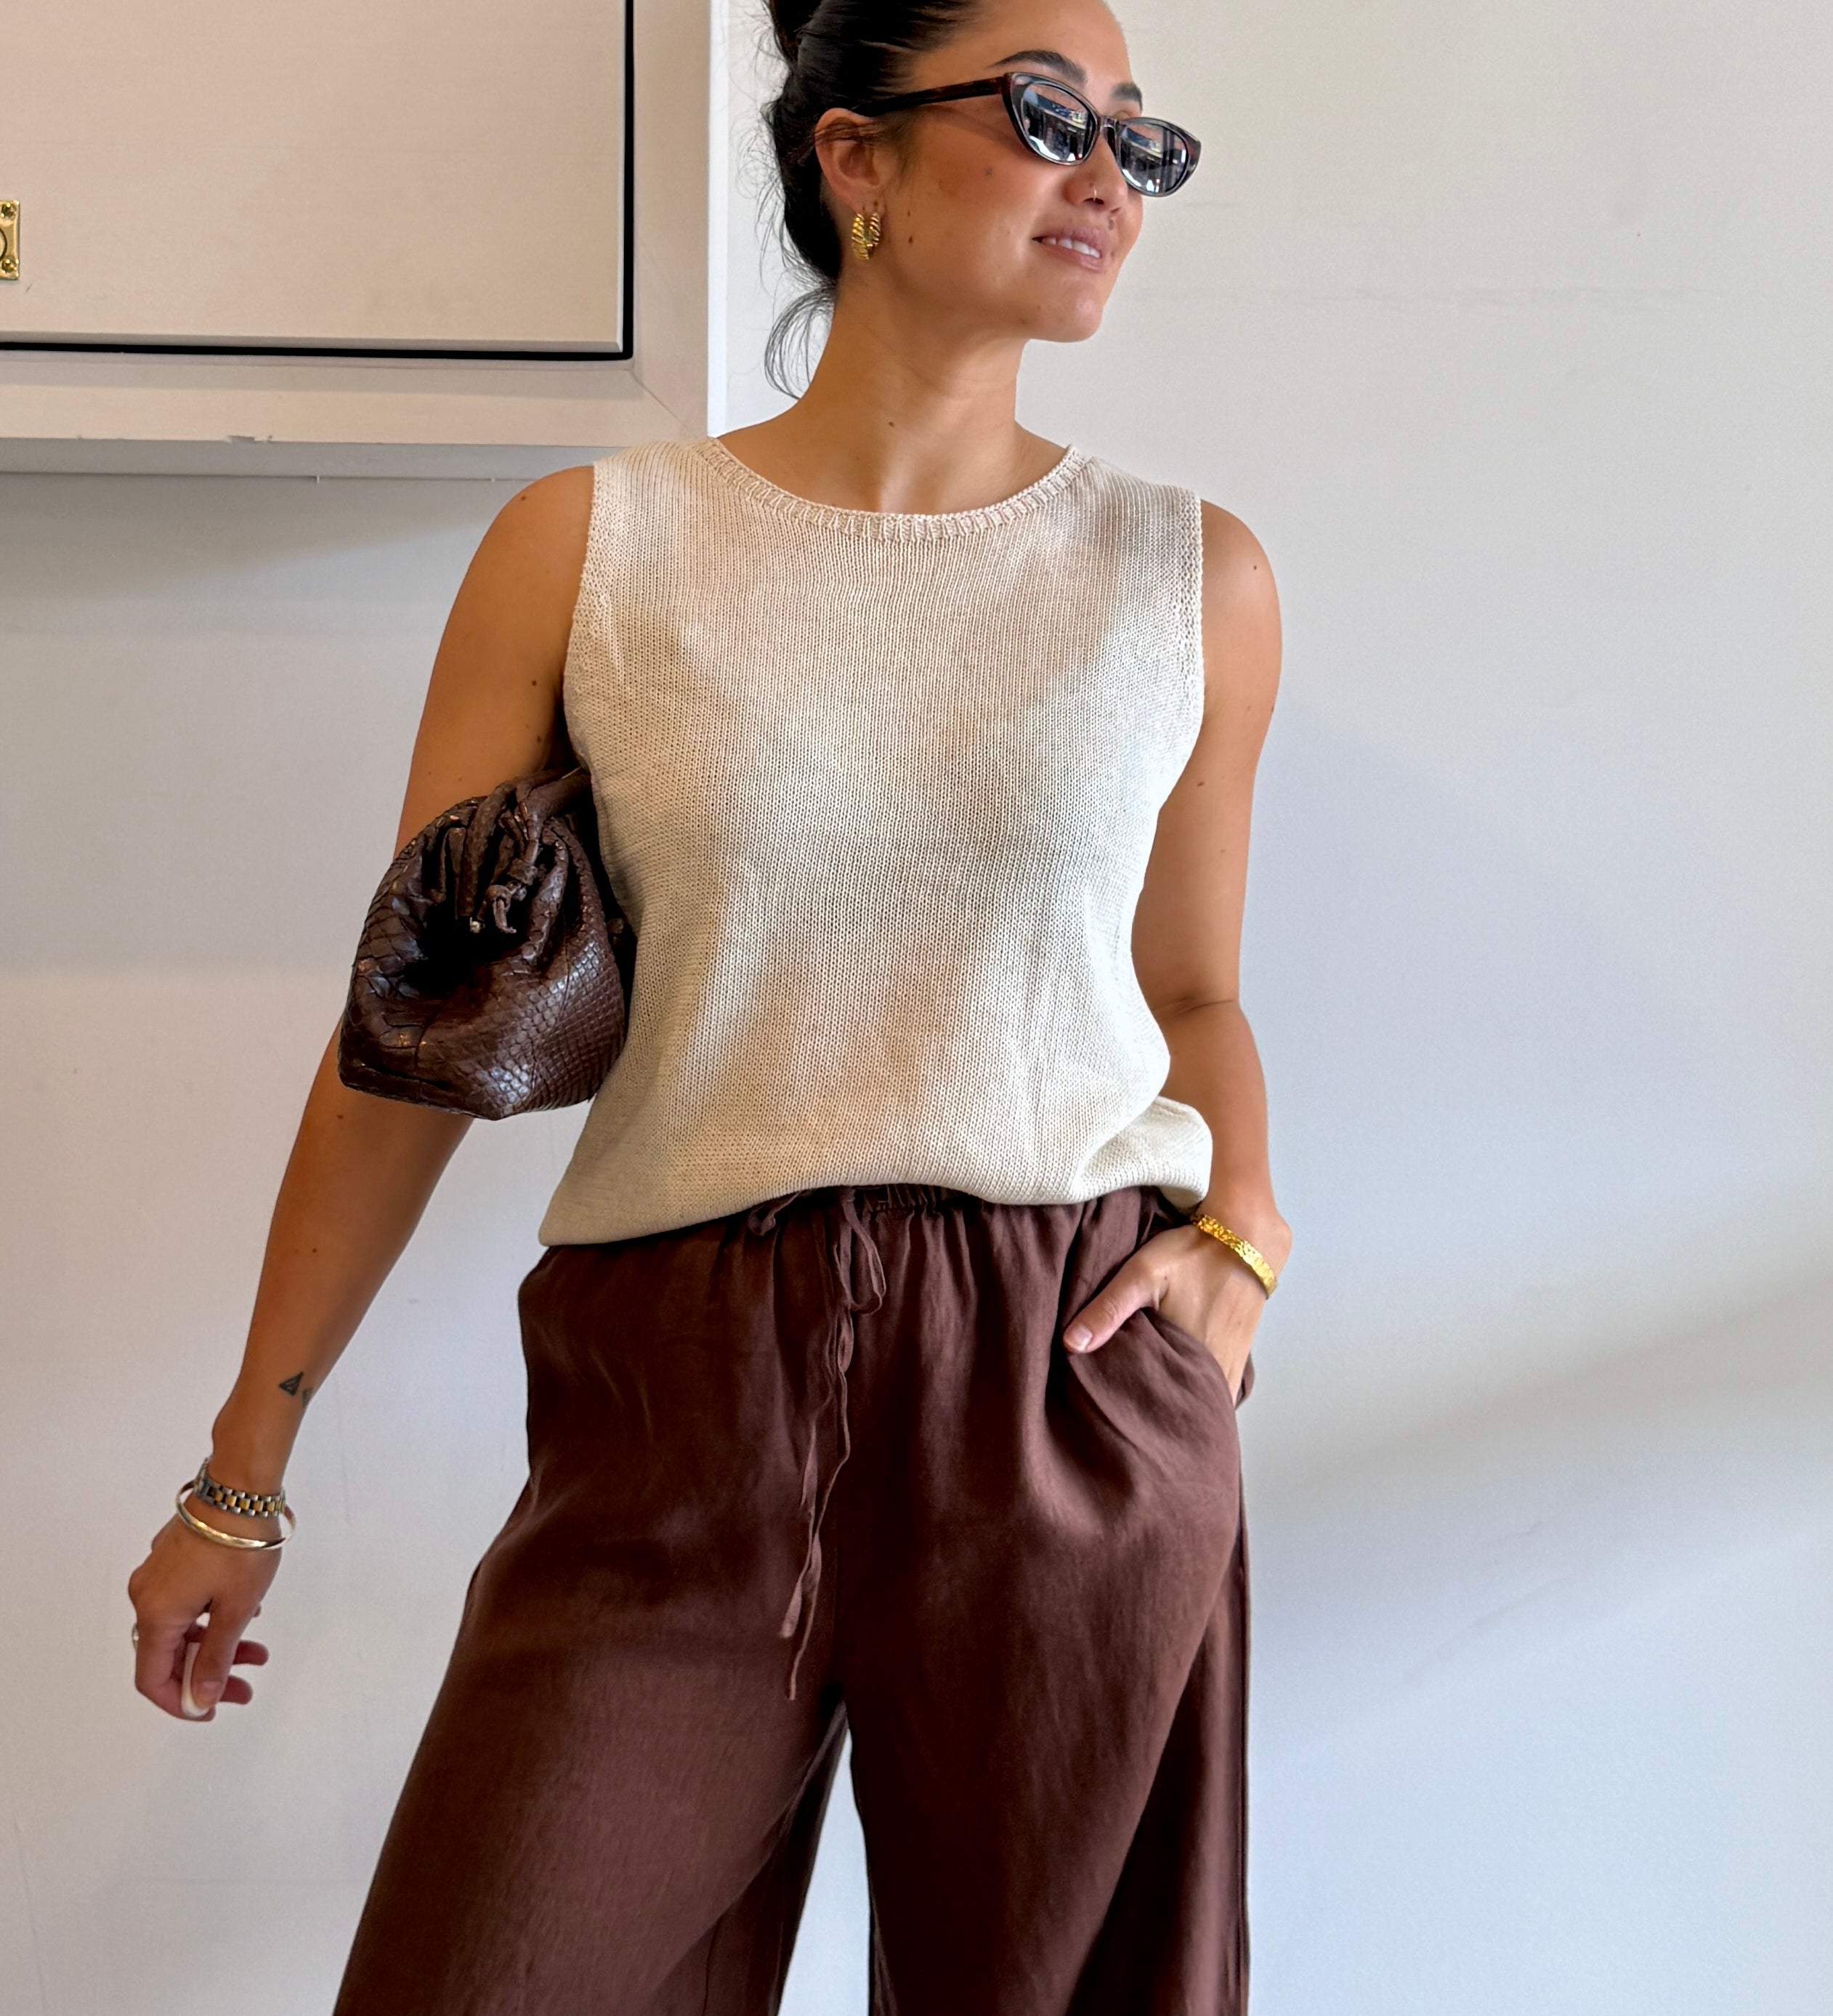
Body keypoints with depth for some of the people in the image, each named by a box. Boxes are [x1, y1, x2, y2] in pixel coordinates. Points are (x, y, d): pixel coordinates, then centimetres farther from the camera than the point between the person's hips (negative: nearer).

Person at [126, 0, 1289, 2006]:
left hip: (1073, 1391, 2)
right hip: (678, 1408, -1)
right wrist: (245, 1466, 5)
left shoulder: (1189, 575, 7)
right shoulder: (586, 549, 2)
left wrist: (1242, 1238, -2)